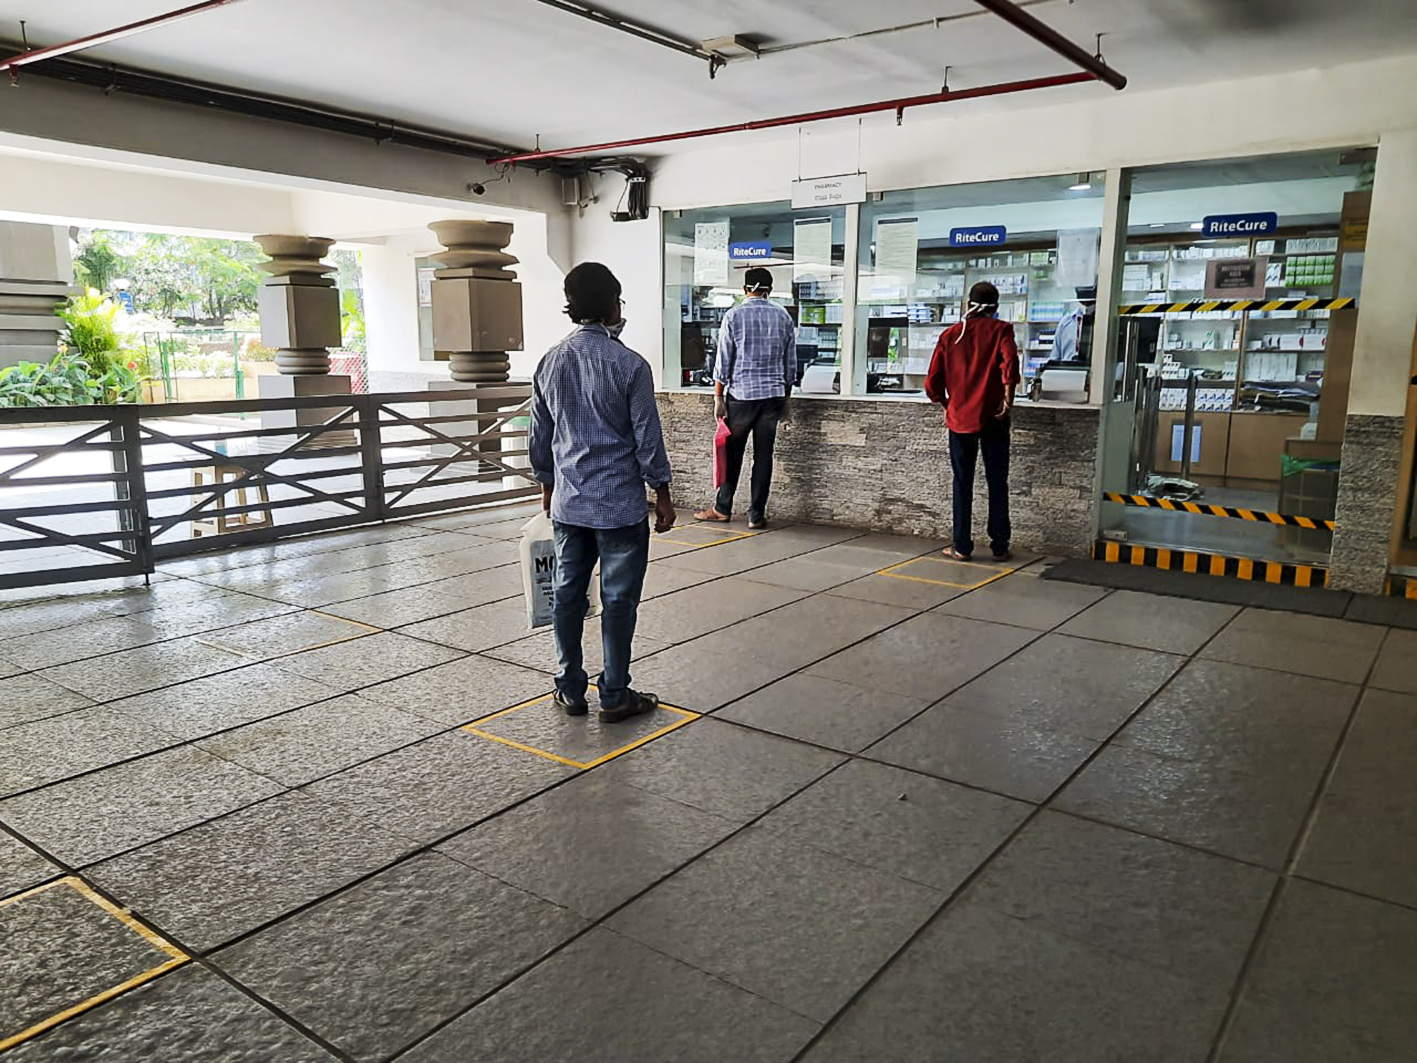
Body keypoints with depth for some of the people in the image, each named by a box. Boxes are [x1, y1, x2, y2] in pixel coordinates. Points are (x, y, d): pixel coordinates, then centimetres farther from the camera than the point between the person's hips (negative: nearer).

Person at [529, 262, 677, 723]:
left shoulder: (550, 362, 4)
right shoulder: (630, 365, -12)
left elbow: (540, 436, 11)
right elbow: (648, 438, -10)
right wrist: (663, 496, 0)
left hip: (568, 505, 5)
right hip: (620, 506, -5)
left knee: (567, 594, 13)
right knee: (618, 600, 5)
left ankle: (570, 690, 23)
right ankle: (615, 696, 14)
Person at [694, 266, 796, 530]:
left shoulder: (734, 316, -4)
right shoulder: (784, 317, 6)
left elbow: (723, 360, -5)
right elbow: (791, 363, 9)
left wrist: (718, 397, 1)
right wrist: (785, 397, 17)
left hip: (740, 394, -2)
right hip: (773, 394, 3)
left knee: (732, 453, 8)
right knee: (763, 455, 5)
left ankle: (723, 508, 17)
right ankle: (757, 515, 7)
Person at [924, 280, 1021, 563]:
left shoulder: (950, 334, 6)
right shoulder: (1000, 330, 0)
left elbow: (932, 382, 3)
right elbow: (1010, 361, -21)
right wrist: (1008, 397, -13)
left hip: (960, 418, 2)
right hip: (993, 418, -1)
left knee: (962, 483, 8)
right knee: (997, 483, 7)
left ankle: (962, 547, 8)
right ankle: (1000, 547, 9)